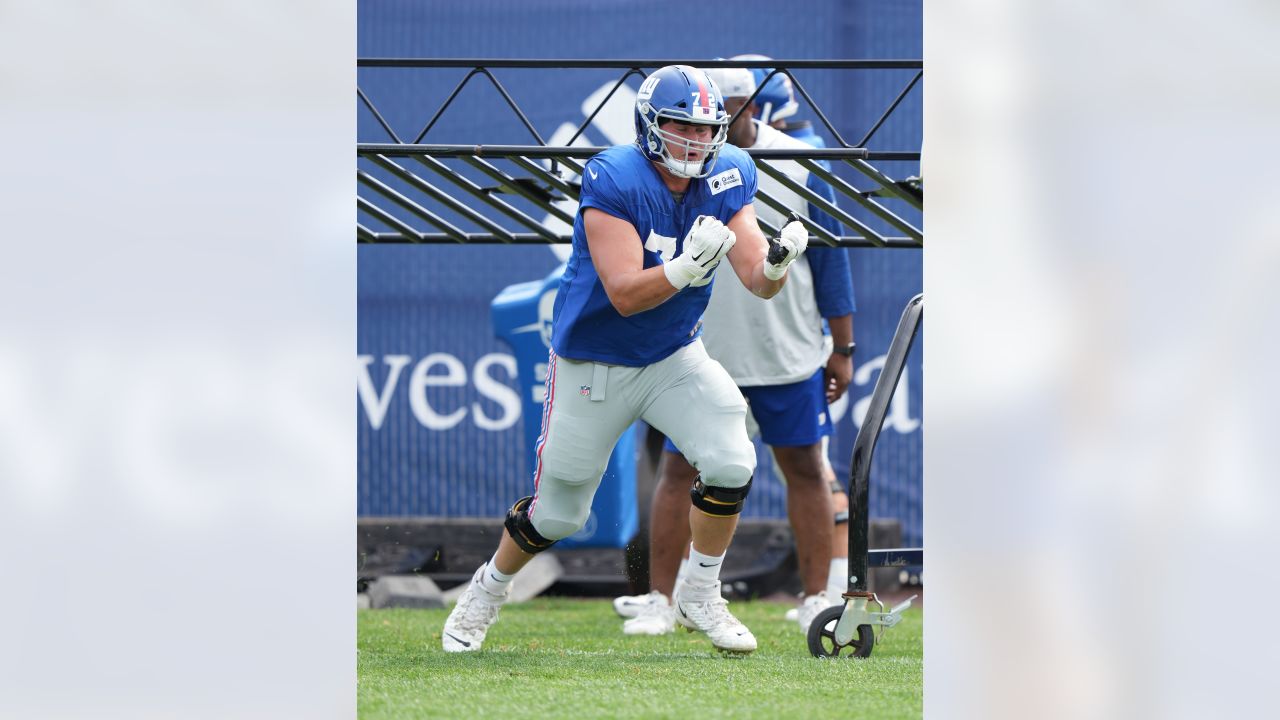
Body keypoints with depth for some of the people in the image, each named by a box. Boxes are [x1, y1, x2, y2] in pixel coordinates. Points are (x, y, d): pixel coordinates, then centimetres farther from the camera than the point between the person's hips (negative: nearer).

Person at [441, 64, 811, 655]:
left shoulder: (725, 181, -8)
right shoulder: (614, 182, -25)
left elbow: (757, 282, -10)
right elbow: (624, 294, -30)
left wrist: (776, 262, -33)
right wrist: (687, 267, -46)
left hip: (674, 357, 4)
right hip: (593, 364, -4)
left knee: (731, 463, -19)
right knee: (558, 514, 7)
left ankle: (701, 599, 1)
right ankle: (489, 588, 37)